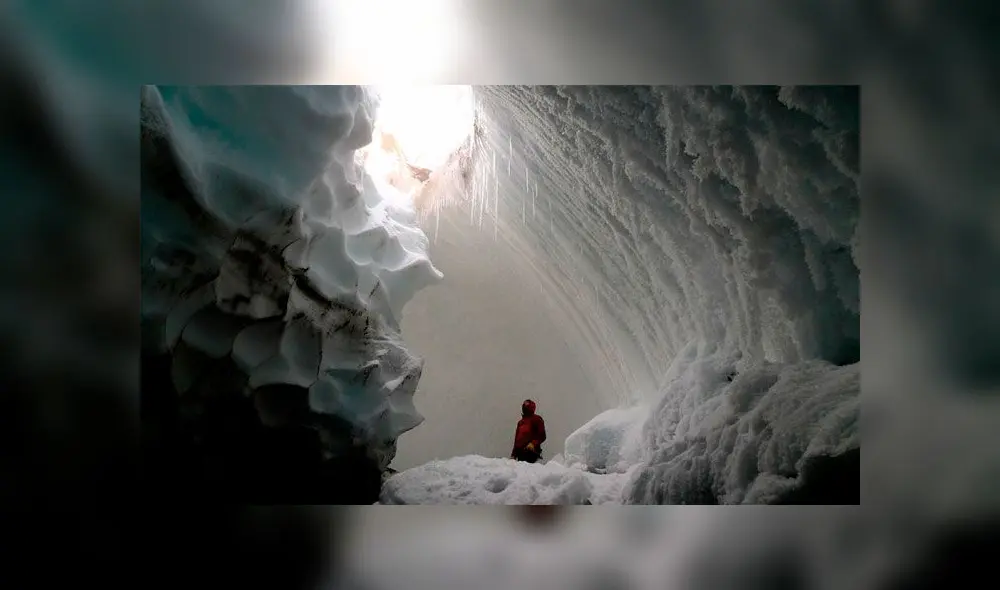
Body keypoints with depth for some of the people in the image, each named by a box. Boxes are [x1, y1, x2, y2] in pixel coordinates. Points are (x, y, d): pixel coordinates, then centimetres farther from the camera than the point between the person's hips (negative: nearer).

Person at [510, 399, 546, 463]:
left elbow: (542, 436, -3)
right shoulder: (520, 422, 25)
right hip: (520, 452, 6)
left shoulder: (537, 419, 6)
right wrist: (513, 454, 19)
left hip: (531, 451, -6)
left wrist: (533, 444, -20)